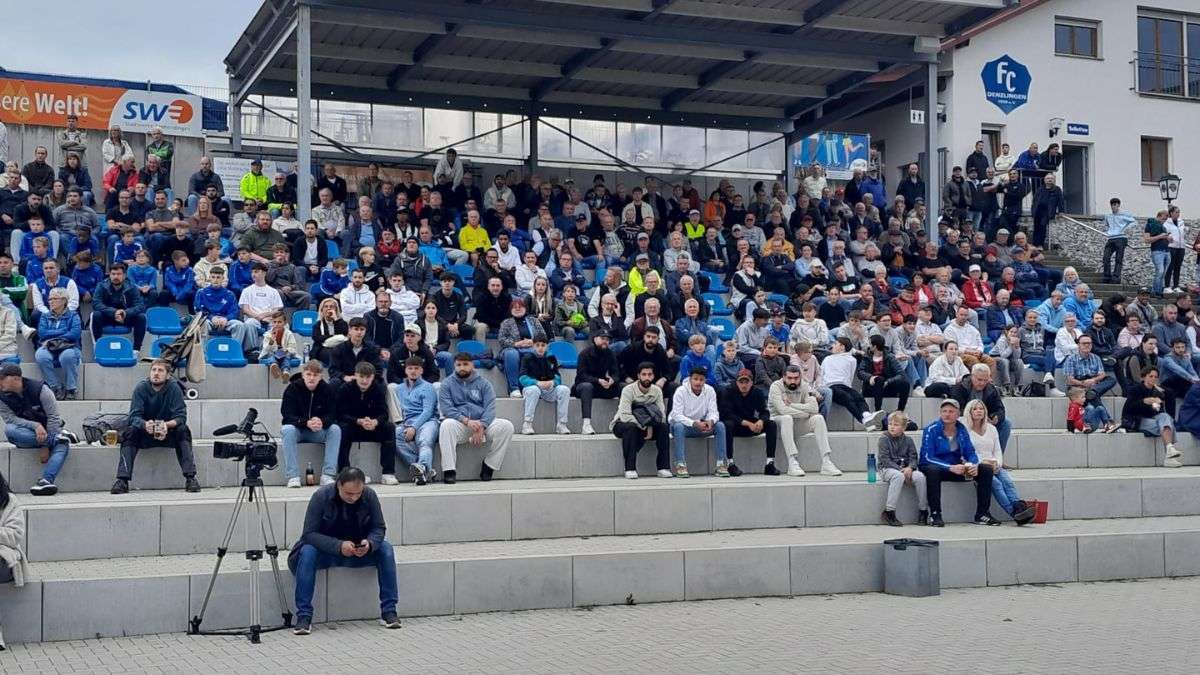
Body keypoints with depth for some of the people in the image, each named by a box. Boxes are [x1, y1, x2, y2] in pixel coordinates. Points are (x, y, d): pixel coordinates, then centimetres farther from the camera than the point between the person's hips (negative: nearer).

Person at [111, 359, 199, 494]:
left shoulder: (174, 388, -12)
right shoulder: (141, 388, -11)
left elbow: (181, 416, -19)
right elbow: (134, 416, -18)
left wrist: (167, 425, -41)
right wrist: (145, 424, -42)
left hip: (168, 432, -1)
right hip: (145, 433, 1)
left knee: (183, 430, -29)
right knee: (129, 432, -27)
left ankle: (190, 478, -34)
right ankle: (122, 480, -32)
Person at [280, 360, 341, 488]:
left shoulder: (327, 390, -6)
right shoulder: (293, 388, -11)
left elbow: (331, 415, -9)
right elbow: (287, 415, -17)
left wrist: (322, 422, -34)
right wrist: (306, 423, -36)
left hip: (318, 432, 2)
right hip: (297, 429, -2)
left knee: (336, 429, -25)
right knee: (287, 429, -34)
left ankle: (327, 475, -27)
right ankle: (293, 476, -34)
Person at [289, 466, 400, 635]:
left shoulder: (369, 496, -12)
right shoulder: (321, 496, -20)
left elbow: (379, 528, -6)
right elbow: (309, 533, -22)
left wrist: (369, 543, -29)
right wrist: (339, 546, -36)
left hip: (358, 550, 2)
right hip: (326, 550, -2)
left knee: (386, 548, -23)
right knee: (307, 552, -33)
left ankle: (388, 611, -18)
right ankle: (304, 616, -29)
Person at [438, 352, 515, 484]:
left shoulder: (483, 384, 13)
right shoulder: (447, 384, 10)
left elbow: (490, 407, -1)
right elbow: (446, 408, -6)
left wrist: (481, 427, -20)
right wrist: (466, 421, -22)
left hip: (482, 423, 2)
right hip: (459, 423, -2)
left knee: (506, 426, -24)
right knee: (446, 425, -35)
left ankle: (488, 466, -14)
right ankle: (449, 471, -33)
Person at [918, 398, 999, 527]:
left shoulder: (961, 429, 5)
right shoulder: (931, 430, -11)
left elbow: (970, 452, 5)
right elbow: (927, 457, -20)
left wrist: (974, 465, -20)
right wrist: (950, 468, -31)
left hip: (956, 467, 6)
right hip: (936, 466, -6)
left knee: (986, 469, -9)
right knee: (933, 470, -41)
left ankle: (982, 514, -7)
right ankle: (935, 514, -33)